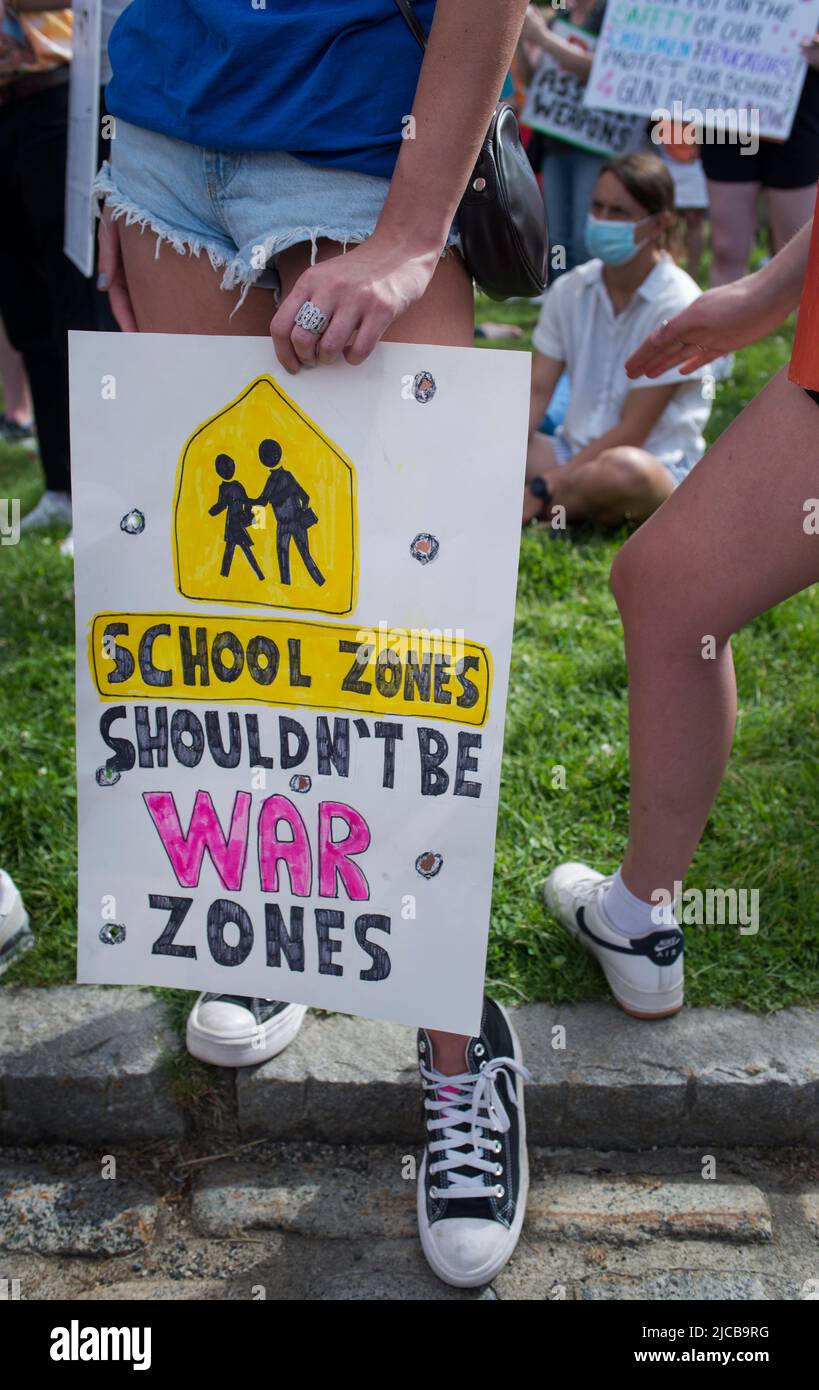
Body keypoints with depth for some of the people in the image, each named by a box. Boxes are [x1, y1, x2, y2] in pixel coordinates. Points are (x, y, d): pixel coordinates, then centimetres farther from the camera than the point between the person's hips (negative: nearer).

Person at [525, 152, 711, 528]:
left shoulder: (677, 306, -13)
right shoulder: (570, 290, 5)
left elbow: (632, 432, -17)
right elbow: (536, 392, 0)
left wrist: (542, 489, -23)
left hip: (657, 465, -5)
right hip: (576, 451, 6)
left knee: (623, 470, -41)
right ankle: (582, 505, -22)